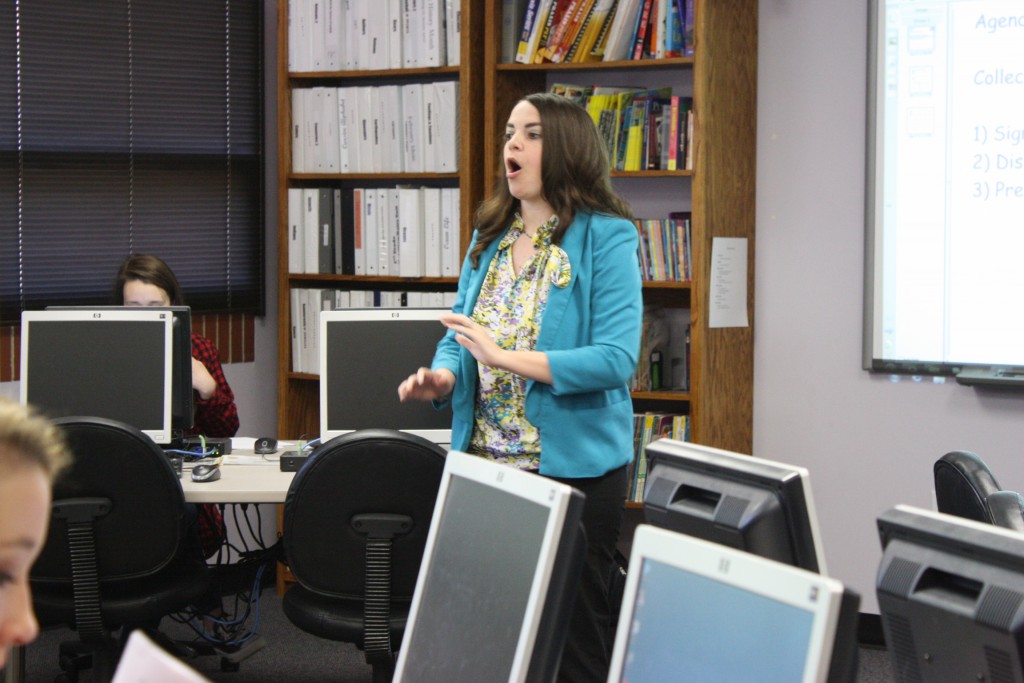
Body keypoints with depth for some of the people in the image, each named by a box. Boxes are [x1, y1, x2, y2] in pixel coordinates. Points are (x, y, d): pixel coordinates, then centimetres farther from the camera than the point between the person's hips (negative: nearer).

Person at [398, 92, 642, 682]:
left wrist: (506, 357, -24)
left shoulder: (606, 238, -8)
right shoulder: (490, 238, 12)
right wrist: (441, 377, -9)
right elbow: (459, 337, 15)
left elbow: (616, 359, -18)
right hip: (485, 462, 6)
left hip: (574, 464, -6)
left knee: (576, 634, 3)